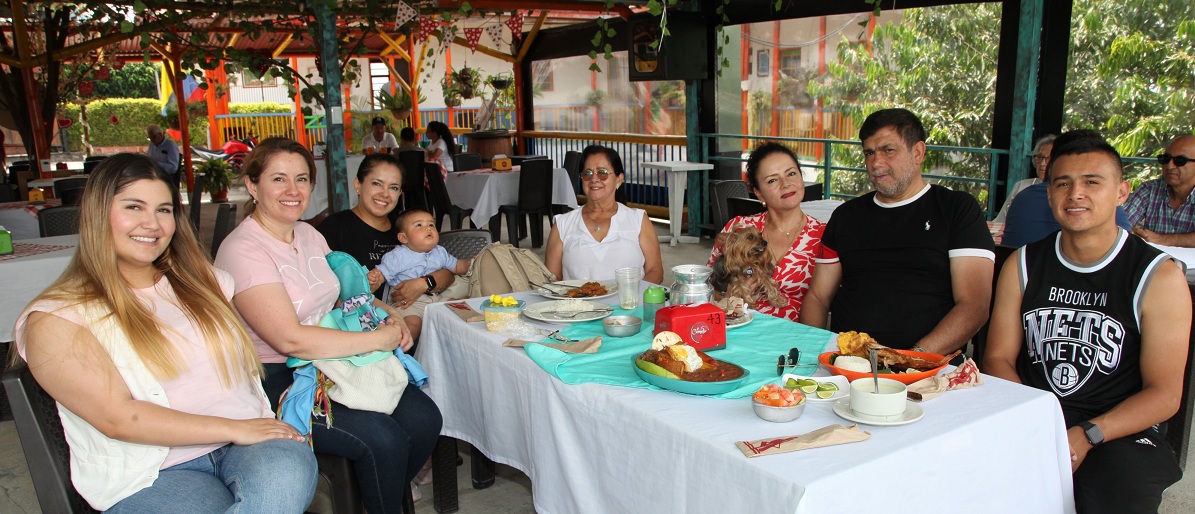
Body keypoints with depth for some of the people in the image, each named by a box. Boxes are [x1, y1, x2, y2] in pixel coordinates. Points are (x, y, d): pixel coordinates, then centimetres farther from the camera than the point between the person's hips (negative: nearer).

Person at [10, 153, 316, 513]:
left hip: (244, 447, 4)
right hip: (152, 476, -3)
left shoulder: (201, 284, 17)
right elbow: (116, 418, -10)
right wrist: (234, 429, -14)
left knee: (290, 466, -32)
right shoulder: (57, 320, 0)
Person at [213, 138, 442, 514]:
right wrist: (379, 339, -19)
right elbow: (290, 339, -24)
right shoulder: (243, 250, -16)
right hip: (277, 383, -7)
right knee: (383, 439, -23)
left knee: (424, 418, -8)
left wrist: (387, 314, -1)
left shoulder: (309, 235, 10)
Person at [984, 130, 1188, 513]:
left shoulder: (1159, 276, -2)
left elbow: (1164, 394, -4)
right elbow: (999, 358, 5)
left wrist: (1087, 435, -19)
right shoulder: (1023, 265, 7)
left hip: (1121, 433, -2)